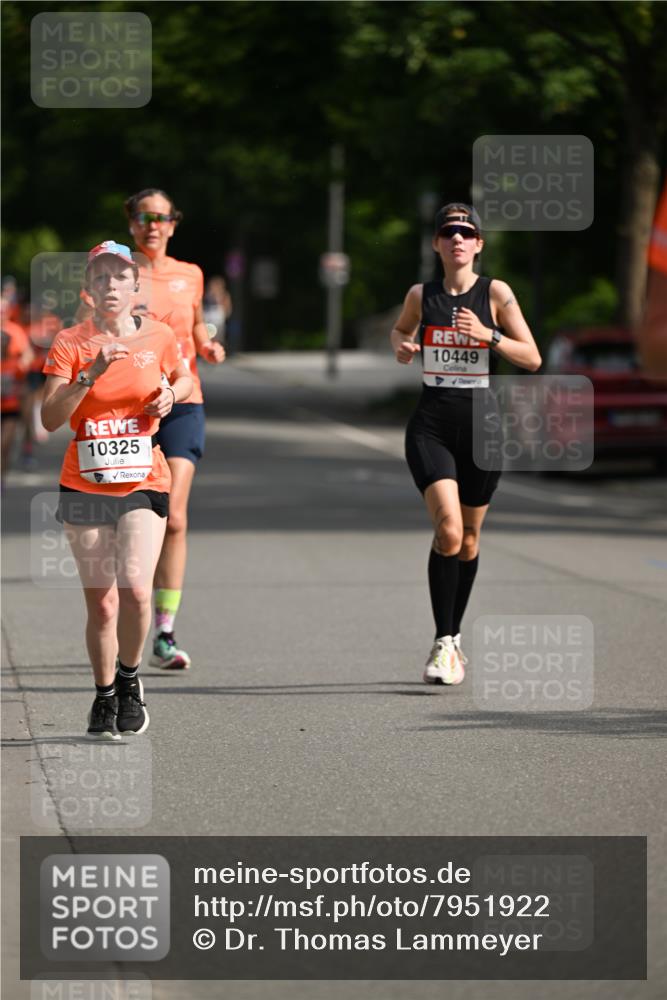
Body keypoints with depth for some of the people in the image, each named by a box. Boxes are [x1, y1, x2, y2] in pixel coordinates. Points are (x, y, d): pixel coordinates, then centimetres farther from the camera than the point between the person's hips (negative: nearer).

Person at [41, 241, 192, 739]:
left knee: (135, 588, -19)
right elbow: (50, 417, -13)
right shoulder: (70, 343, -4)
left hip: (144, 483, 0)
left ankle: (129, 678, 6)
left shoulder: (159, 336, 2)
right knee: (101, 604, 5)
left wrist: (170, 394, 0)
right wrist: (92, 374, -24)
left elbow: (183, 379, 22)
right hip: (85, 487, 0)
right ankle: (104, 697, 24)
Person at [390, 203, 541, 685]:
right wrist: (402, 347, 2)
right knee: (448, 530, -19)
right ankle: (443, 642, -12)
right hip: (432, 425, 0)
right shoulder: (421, 295, 4)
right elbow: (401, 329, 25)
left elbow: (532, 359, -4)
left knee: (468, 537, 10)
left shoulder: (496, 294, -2)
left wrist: (488, 336, -19)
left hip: (482, 426, 0)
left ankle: (454, 638, 29)